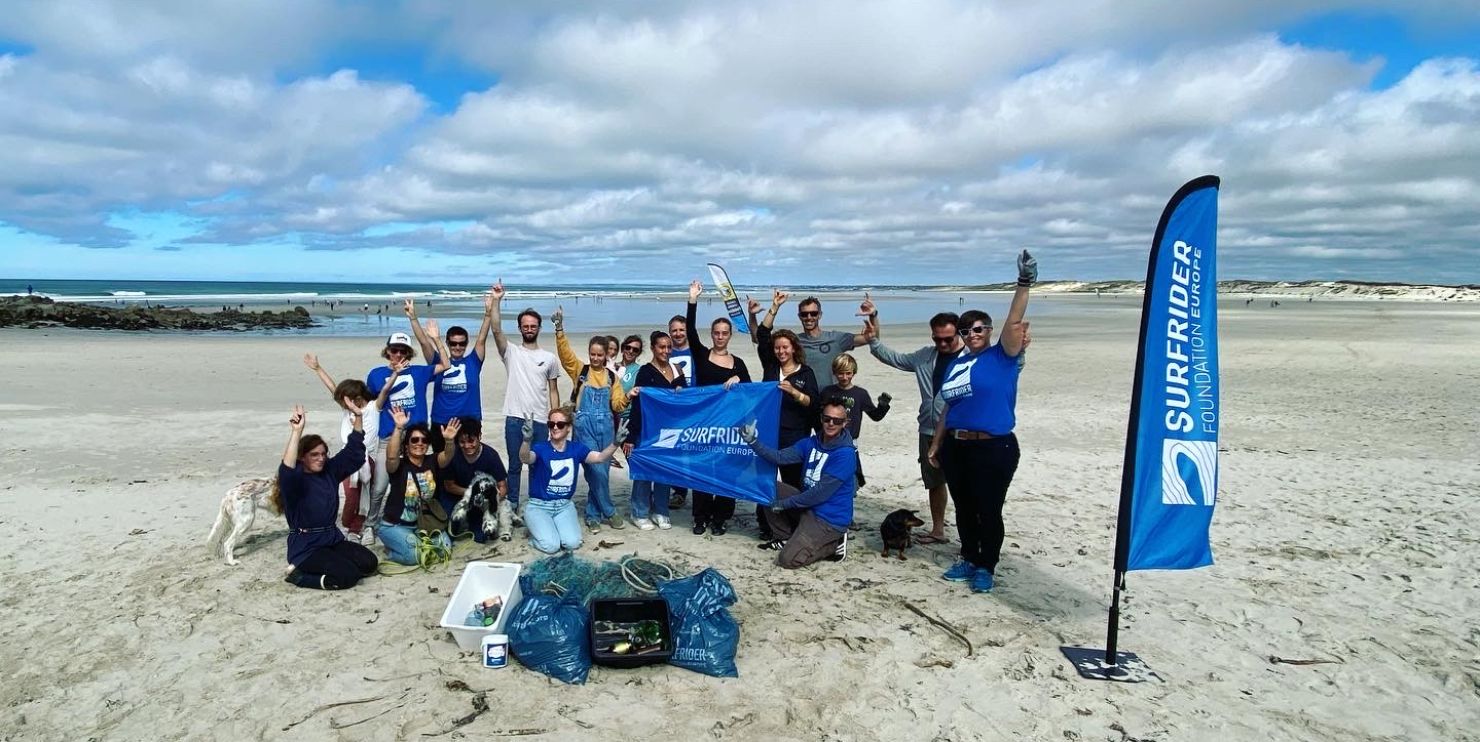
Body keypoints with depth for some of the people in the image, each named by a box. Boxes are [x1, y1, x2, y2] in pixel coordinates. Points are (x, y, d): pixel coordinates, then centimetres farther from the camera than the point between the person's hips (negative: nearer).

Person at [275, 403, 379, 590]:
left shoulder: (330, 471, 7)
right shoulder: (295, 479, -13)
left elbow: (352, 451, 10)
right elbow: (286, 470, -38)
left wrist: (358, 416, -1)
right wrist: (296, 432, -47)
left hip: (333, 539, 8)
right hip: (306, 546, -8)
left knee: (369, 563, -9)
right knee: (349, 575, -23)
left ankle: (316, 568, 7)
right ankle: (299, 575, -2)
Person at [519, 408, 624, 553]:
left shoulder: (576, 448, -2)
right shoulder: (541, 448, -12)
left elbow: (600, 457, -16)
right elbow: (525, 459, -35)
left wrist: (615, 443, -36)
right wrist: (526, 440, -57)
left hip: (564, 505, 3)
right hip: (539, 506, -3)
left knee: (572, 543, -18)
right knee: (551, 545, -21)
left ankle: (558, 526, 14)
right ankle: (536, 531, 12)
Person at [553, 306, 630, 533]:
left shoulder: (611, 376, 9)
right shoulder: (580, 371, 2)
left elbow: (617, 405, 6)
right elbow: (565, 352, -13)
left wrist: (627, 397, -15)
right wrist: (560, 328, -25)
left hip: (606, 427, 3)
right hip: (585, 427, -3)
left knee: (602, 471, 6)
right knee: (597, 471, -8)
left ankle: (593, 514, 19)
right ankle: (609, 512, 8)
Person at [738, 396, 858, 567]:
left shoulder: (845, 454, -21)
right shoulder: (810, 443, 2)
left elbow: (821, 493, -22)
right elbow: (780, 457, -7)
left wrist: (784, 503, -14)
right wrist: (752, 441, -21)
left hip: (829, 519, -8)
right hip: (808, 504, 8)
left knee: (788, 560, -17)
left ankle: (834, 543, 4)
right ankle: (786, 537, 15)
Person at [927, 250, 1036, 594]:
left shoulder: (1002, 357, -2)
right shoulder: (955, 364, 14)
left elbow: (1014, 323, -19)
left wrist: (1024, 285, -29)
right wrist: (936, 445, 17)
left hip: (994, 449, -6)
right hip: (956, 448, 6)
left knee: (988, 510, 2)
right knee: (963, 508, 15)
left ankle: (986, 568, 16)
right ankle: (969, 559, 31)